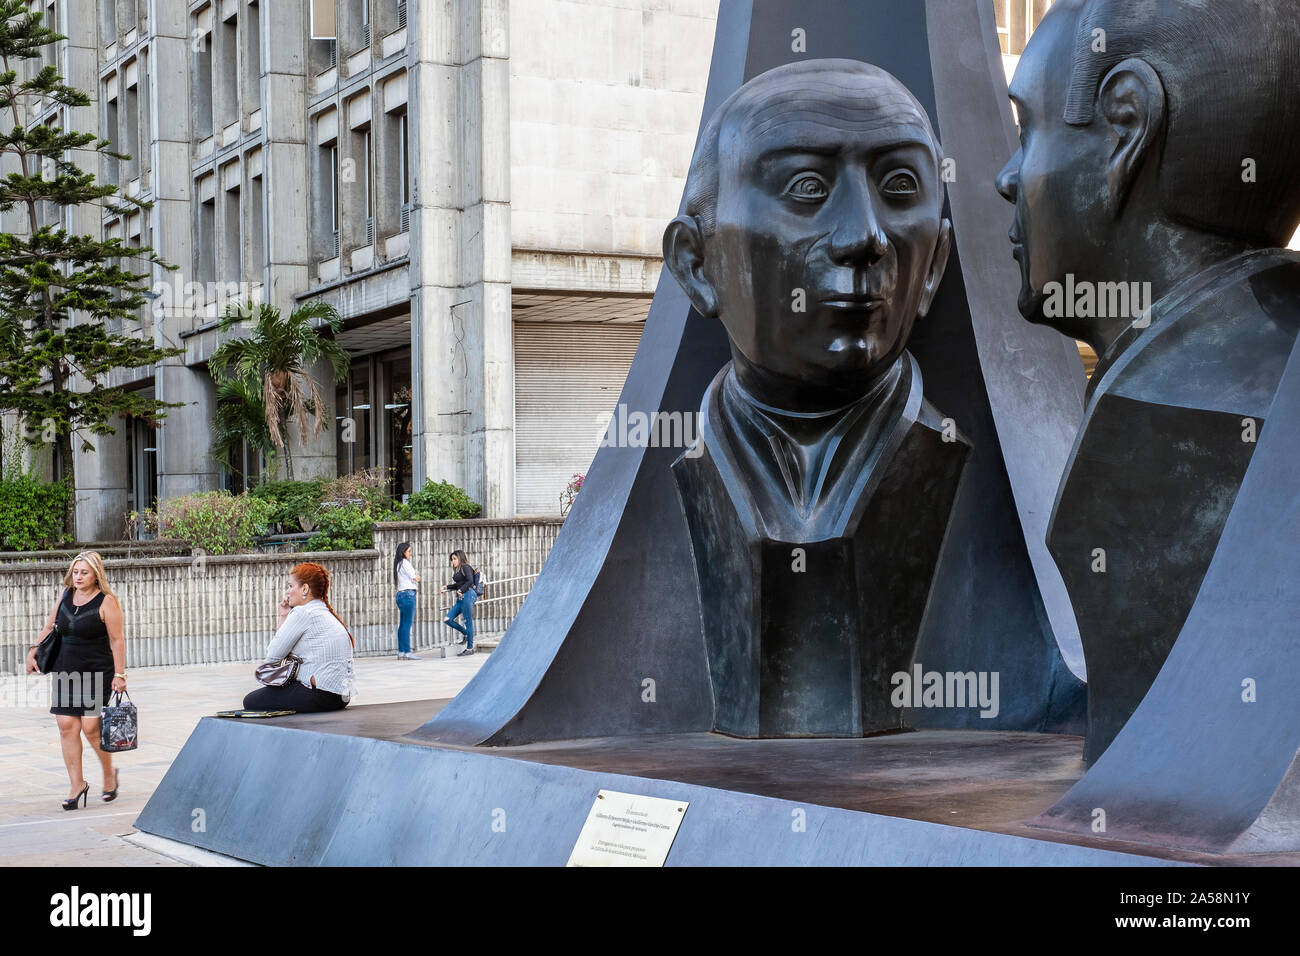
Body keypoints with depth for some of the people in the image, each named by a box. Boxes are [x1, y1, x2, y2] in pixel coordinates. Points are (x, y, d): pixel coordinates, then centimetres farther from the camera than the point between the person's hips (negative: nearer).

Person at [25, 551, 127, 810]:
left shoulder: (106, 602, -9)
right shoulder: (66, 595, 8)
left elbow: (117, 640, -10)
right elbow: (50, 626, 22)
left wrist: (119, 675, -13)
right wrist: (34, 651, 18)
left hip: (96, 672, -5)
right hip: (64, 670, 5)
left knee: (91, 727, -9)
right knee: (67, 726, -1)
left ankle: (109, 773, 16)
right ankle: (77, 784, 7)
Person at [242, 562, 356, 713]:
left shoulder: (302, 613, -11)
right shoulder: (327, 613, 19)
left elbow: (273, 656, -8)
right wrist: (284, 617, 15)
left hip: (320, 696, -10)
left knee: (251, 702, 0)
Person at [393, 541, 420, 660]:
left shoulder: (398, 564, 18)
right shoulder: (405, 563, -9)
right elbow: (415, 578, -7)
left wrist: (415, 578, 3)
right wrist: (416, 578, 13)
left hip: (401, 595, 9)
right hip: (408, 593, -9)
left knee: (402, 624, 9)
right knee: (407, 624, -9)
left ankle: (401, 652, 10)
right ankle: (407, 652, -10)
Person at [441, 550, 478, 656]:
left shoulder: (465, 567, -3)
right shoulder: (457, 570, 22)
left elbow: (470, 581, -15)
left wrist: (461, 590, -16)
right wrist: (447, 587, 24)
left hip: (468, 595, -9)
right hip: (461, 598, 9)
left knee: (468, 621, -7)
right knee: (448, 619, 1)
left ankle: (470, 648, -3)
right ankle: (466, 633, 18)